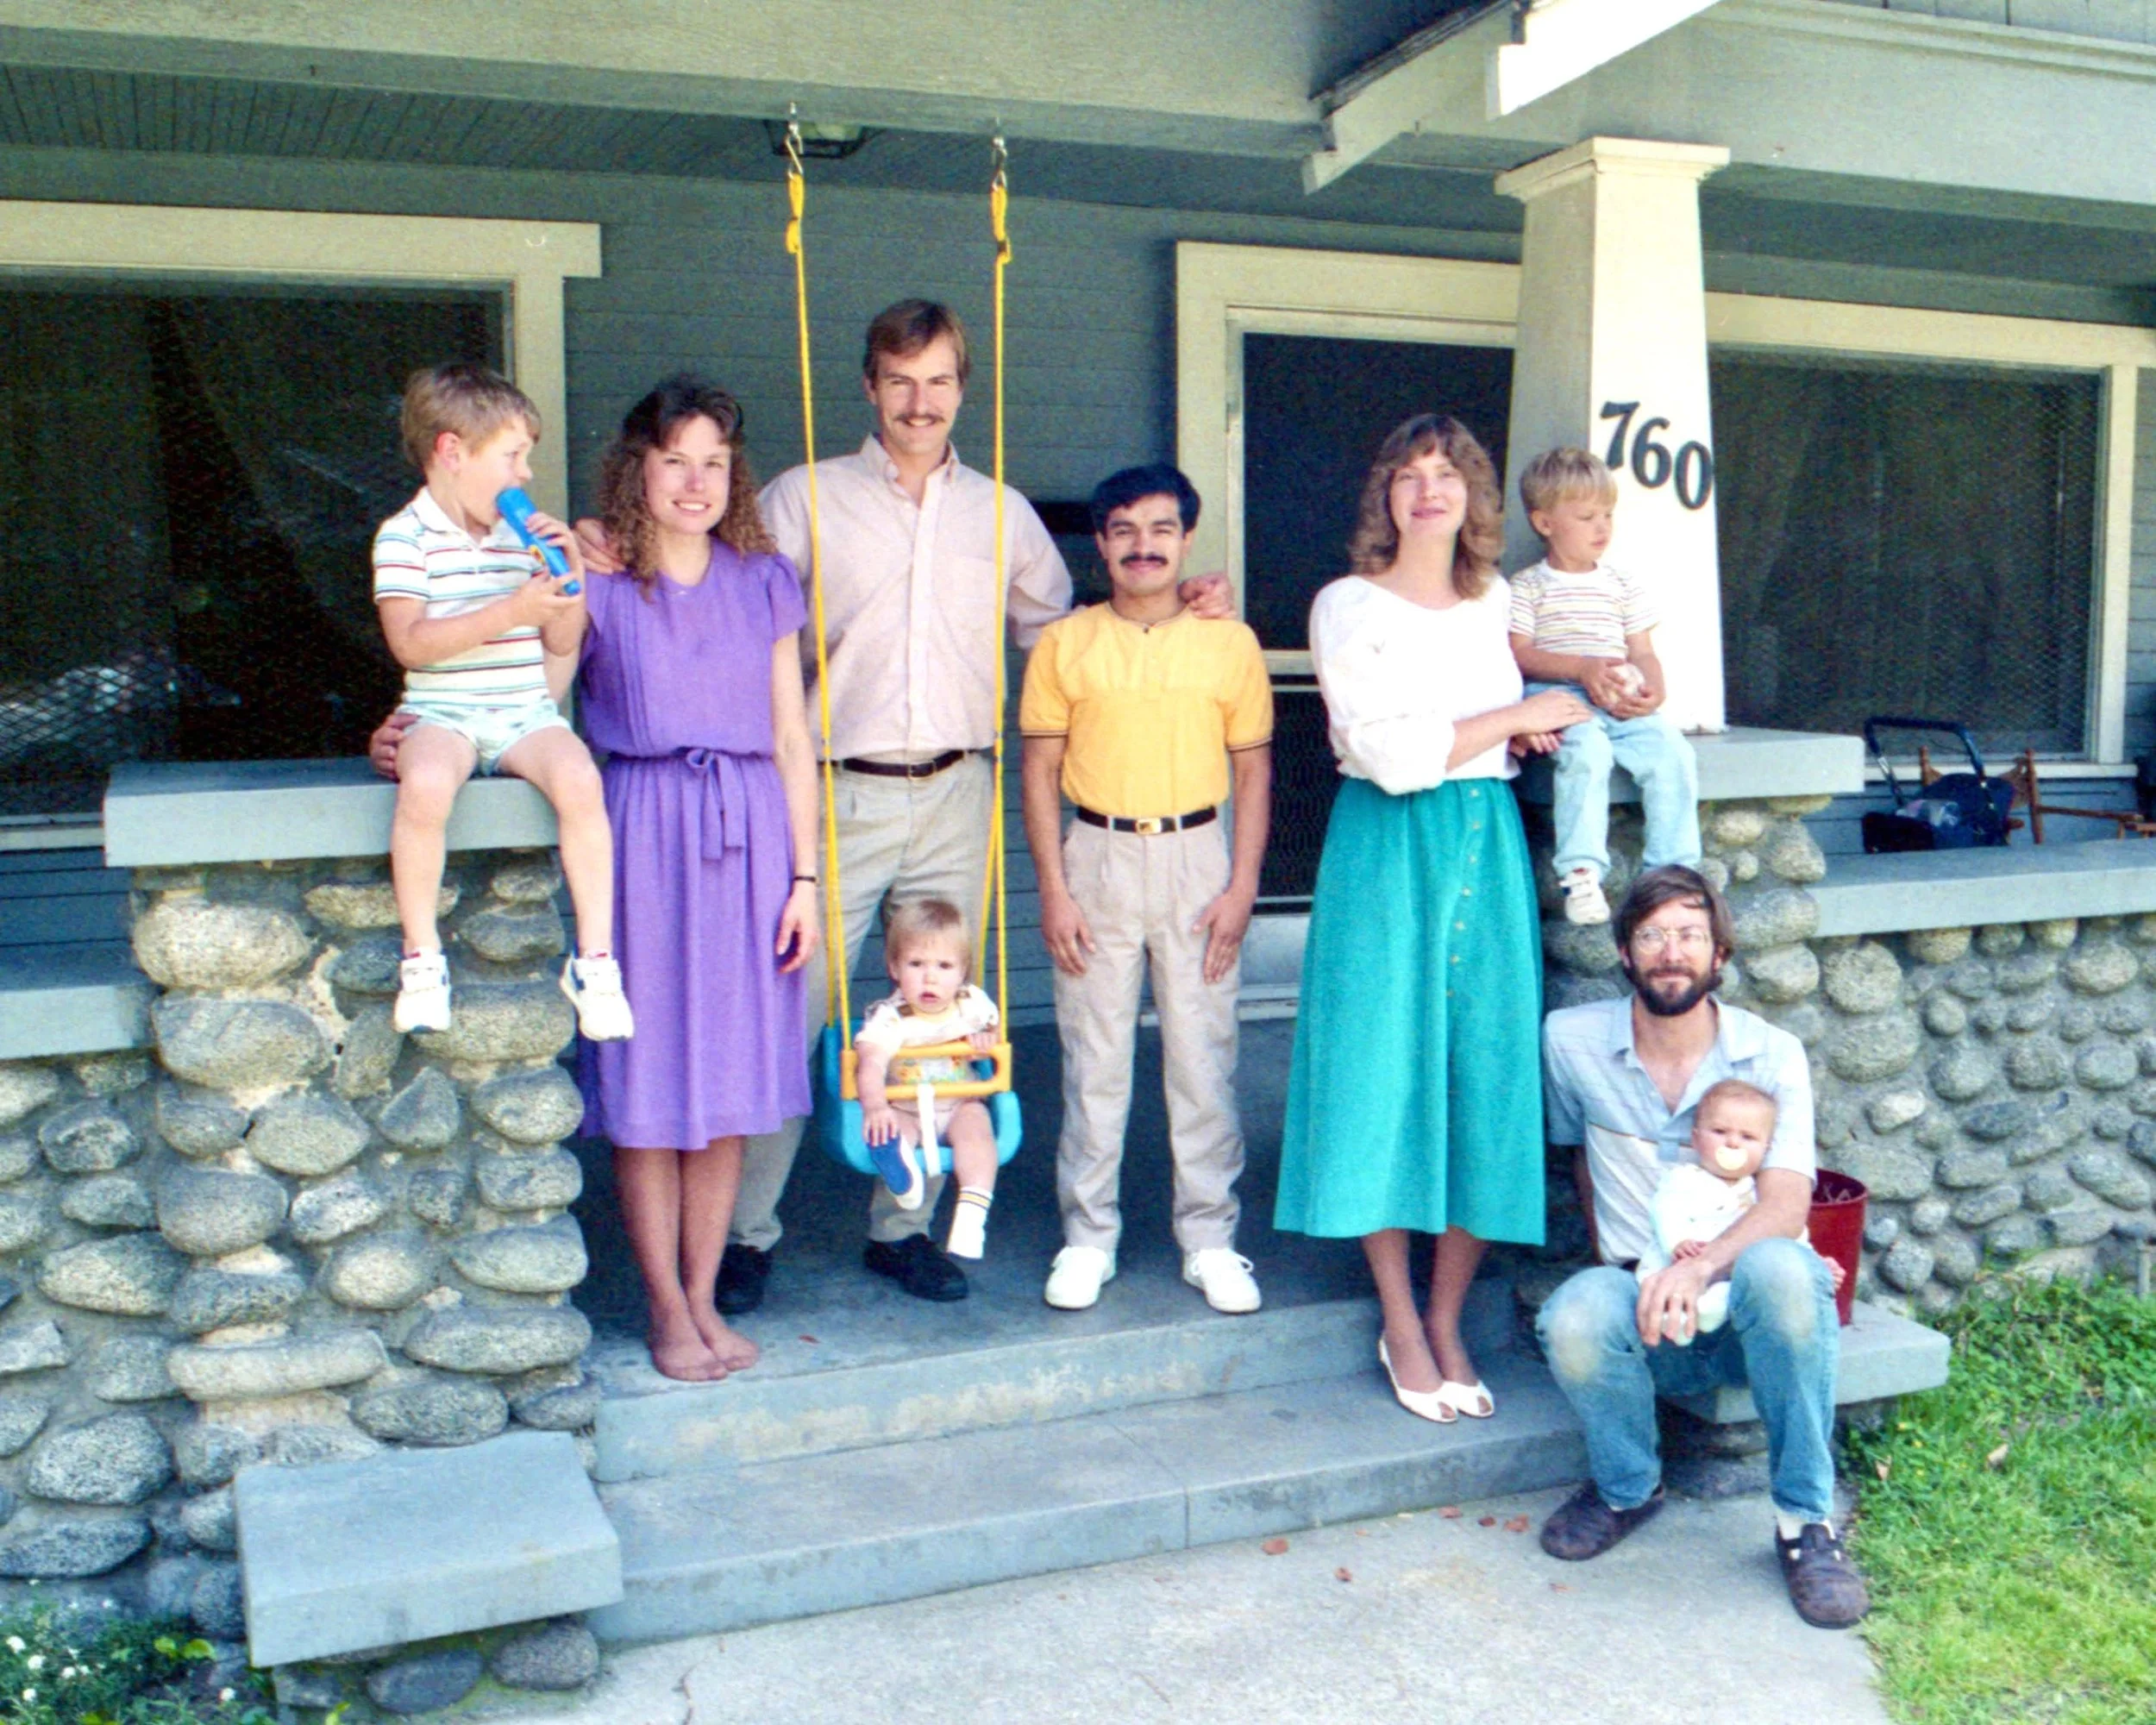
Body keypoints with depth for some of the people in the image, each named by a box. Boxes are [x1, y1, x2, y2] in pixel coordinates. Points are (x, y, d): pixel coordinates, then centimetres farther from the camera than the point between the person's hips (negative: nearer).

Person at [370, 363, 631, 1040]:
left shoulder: (523, 536, 17)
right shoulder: (405, 538, 1)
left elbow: (563, 644, 16)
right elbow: (410, 642, -13)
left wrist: (572, 574, 0)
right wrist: (512, 611, -19)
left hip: (526, 711, 4)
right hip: (442, 711, -3)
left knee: (578, 777, -28)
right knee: (425, 784, -36)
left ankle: (595, 958, -20)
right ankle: (421, 955, -19)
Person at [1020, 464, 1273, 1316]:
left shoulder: (1230, 644, 5)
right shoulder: (1064, 644, 4)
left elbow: (1254, 772, 6)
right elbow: (1040, 773, 3)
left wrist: (1242, 886, -3)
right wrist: (1054, 889, -4)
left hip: (1195, 856, 0)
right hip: (1098, 858, 0)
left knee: (1203, 1054, 3)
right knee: (1093, 1058, 5)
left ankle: (1209, 1238, 16)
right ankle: (1088, 1236, 18)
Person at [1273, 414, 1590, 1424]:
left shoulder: (1494, 603, 13)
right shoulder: (1349, 607, -4)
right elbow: (1394, 755, -15)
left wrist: (1528, 733, 9)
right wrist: (1520, 715, -8)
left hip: (1487, 847, 5)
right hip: (1387, 853, -5)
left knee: (1486, 1076, 2)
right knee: (1386, 1076, -1)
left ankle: (1449, 1322, 13)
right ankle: (1401, 1326, 11)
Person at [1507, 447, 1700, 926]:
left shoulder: (1624, 585, 23)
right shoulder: (1528, 586, 9)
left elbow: (1643, 653, 17)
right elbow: (1518, 655, -3)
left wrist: (1652, 689, -6)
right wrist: (1581, 668, -17)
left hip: (1624, 702, 4)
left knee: (1673, 752, -23)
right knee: (1587, 749, -37)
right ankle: (1580, 873, -36)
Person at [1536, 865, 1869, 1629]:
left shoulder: (1772, 1055, -5)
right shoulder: (1572, 1041, 0)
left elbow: (1786, 1203, -17)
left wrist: (1703, 1262, -36)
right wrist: (1610, 1257, 8)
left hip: (1748, 1303, -1)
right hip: (1643, 1300, 1)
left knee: (1777, 1268, -38)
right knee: (1575, 1320, -34)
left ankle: (1805, 1519, -17)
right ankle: (1626, 1487, 0)